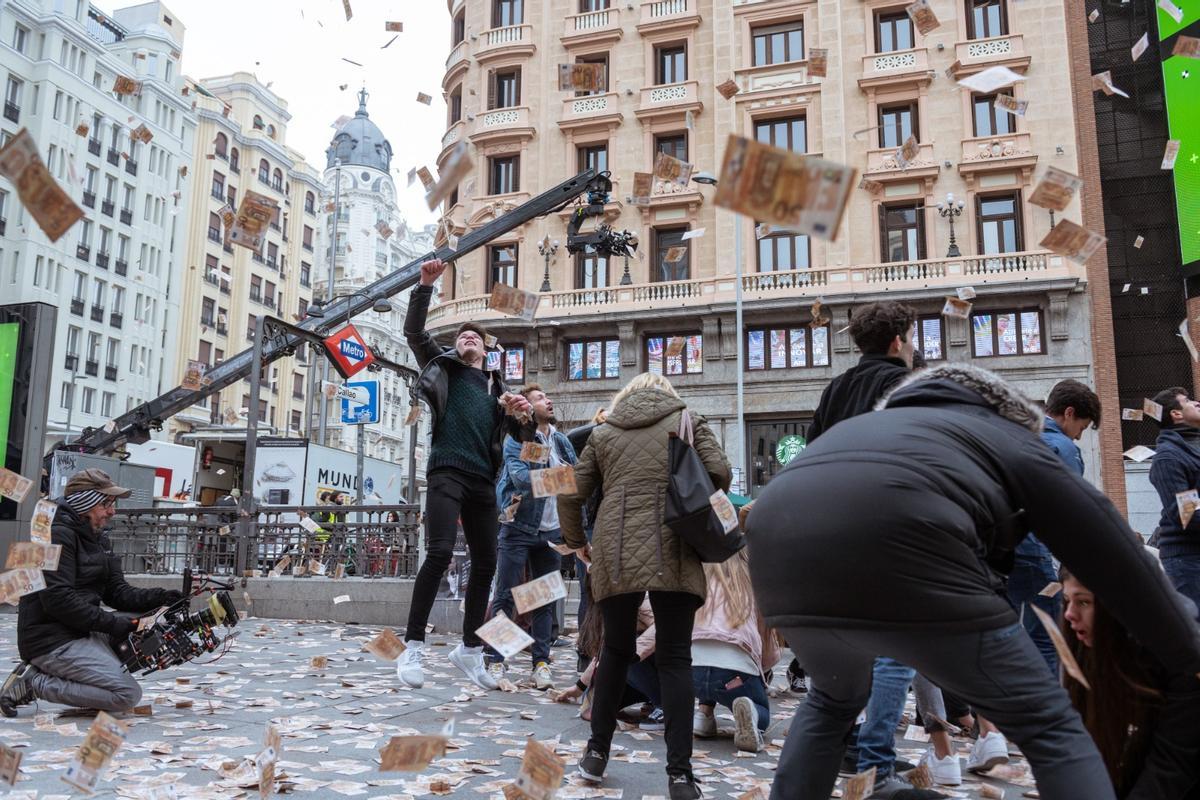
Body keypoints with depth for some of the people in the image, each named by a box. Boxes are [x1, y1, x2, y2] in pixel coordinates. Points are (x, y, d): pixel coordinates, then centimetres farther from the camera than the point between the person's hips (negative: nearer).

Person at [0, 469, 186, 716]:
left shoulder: (98, 539, 14)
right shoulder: (58, 535, -15)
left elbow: (117, 592, 10)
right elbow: (58, 599, -23)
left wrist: (160, 598, -7)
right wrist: (110, 623, -20)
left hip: (82, 632, 9)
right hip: (52, 641, -9)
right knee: (128, 694, -17)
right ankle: (35, 682, -6)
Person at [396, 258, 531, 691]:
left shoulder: (496, 385, 23)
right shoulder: (442, 365, 15)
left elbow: (521, 434, 20)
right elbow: (414, 331, 3)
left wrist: (518, 412, -1)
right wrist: (425, 286, -5)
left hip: (483, 480, 5)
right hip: (447, 471, -5)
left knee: (486, 563, 6)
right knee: (440, 554, -19)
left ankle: (469, 650, 20)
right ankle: (413, 647, -11)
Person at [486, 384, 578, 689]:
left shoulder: (561, 440, 12)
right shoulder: (517, 439, -6)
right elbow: (519, 475, -21)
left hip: (551, 531, 5)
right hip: (519, 528, -5)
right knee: (505, 596, -2)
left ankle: (541, 662, 13)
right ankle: (495, 659, 6)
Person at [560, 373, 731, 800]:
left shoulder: (603, 433, 18)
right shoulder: (689, 421, 13)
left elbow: (571, 494, 15)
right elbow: (719, 473, 0)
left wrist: (577, 541, 30)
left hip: (616, 553, 2)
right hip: (673, 552, -2)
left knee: (616, 650, 18)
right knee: (675, 659, 3)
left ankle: (597, 751, 24)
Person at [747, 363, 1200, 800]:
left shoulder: (867, 427, 42)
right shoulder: (1016, 446, 28)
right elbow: (1117, 559, 29)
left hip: (782, 558, 6)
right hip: (895, 554, -6)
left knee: (834, 700, 36)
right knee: (1049, 726, 14)